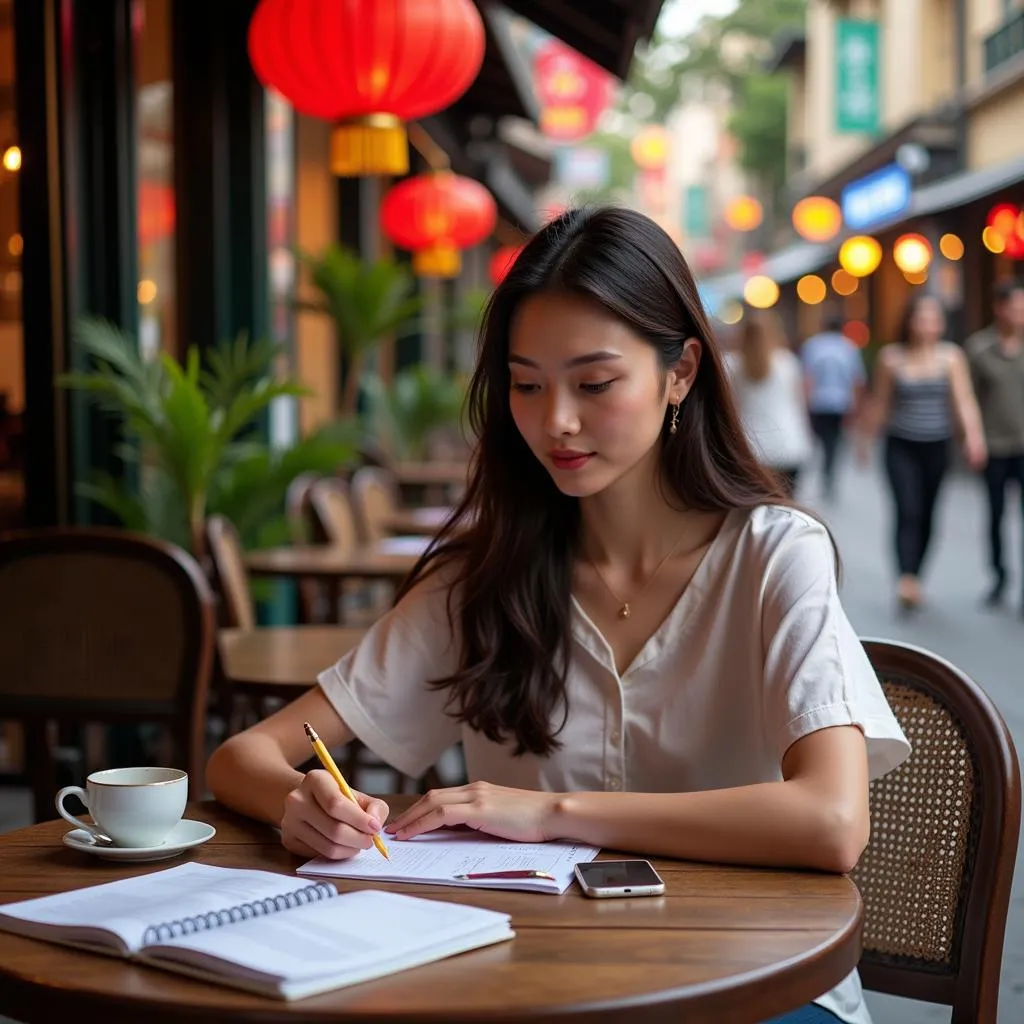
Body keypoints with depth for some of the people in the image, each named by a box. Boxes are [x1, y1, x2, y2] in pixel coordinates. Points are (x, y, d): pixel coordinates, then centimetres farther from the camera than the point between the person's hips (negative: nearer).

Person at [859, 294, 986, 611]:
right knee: (908, 511, -16)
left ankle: (914, 577, 27)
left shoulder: (951, 356, -2)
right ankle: (906, 581, -24)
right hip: (901, 446, -2)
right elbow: (879, 404, 7)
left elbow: (964, 400, -10)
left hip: (937, 447, 2)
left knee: (926, 516, 10)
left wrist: (973, 435, -24)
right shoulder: (891, 358, -3)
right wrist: (866, 439, 14)